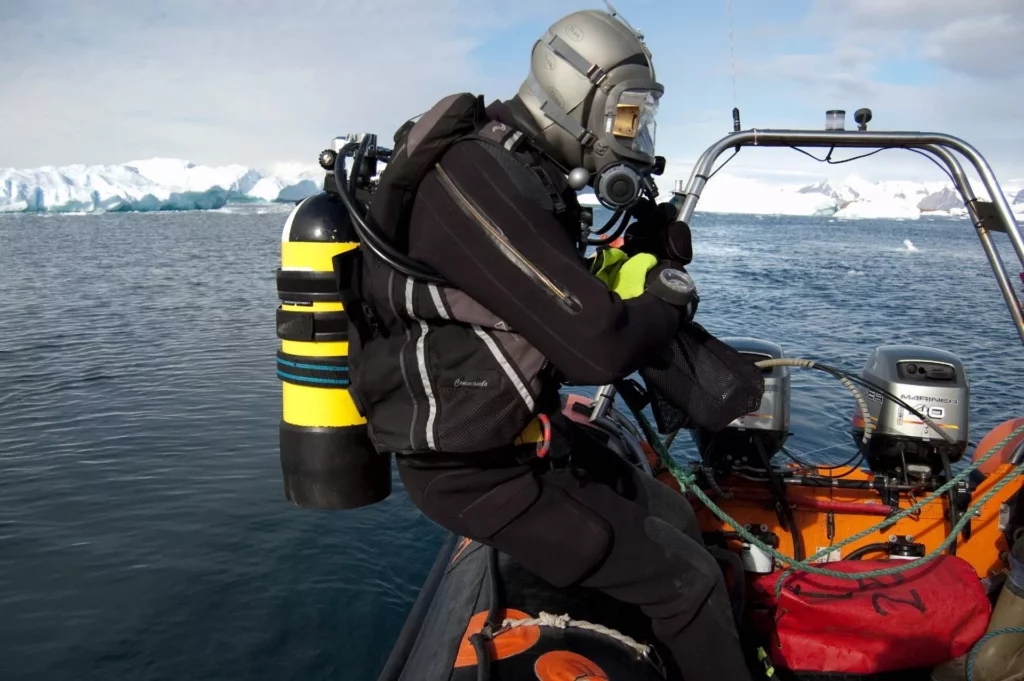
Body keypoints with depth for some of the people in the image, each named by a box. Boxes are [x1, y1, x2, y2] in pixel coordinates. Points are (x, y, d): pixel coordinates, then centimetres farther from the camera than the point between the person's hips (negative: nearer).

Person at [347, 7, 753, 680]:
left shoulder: (526, 175, 7)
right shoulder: (481, 182, -26)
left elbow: (568, 307, 12)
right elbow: (596, 346, -30)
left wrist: (637, 257, -4)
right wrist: (669, 293, -10)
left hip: (523, 429, 10)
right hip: (477, 471, -10)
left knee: (673, 518, 19)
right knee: (689, 579, -2)